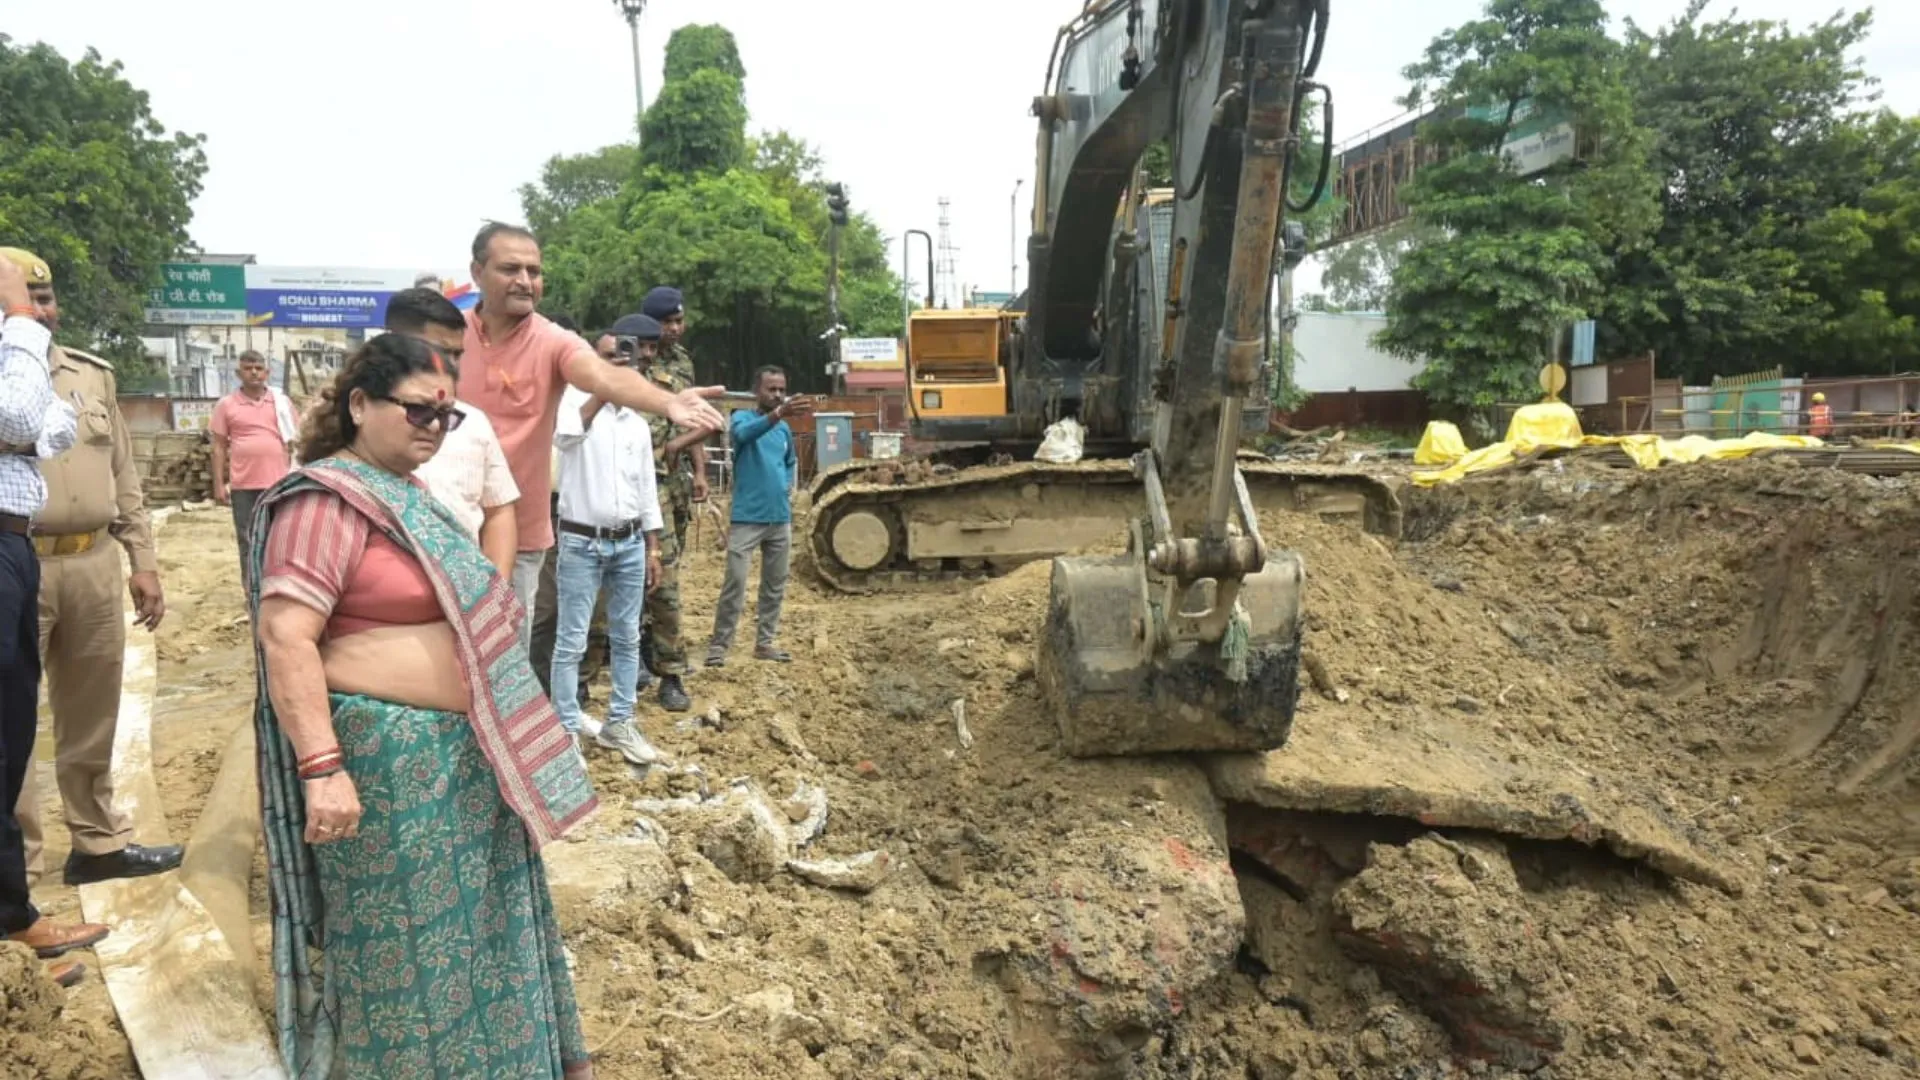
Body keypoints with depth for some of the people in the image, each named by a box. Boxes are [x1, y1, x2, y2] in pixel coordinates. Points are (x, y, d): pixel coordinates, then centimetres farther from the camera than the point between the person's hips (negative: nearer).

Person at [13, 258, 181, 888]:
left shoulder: (93, 374, 12)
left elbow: (124, 476, 14)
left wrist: (143, 562, 11)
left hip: (93, 564, 5)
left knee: (91, 714, 15)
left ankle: (98, 841, 28)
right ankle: (19, 867, 12)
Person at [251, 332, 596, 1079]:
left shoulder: (409, 492, 11)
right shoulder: (325, 503, -17)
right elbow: (286, 637, -24)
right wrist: (323, 768, -29)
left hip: (459, 751, 9)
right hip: (388, 759, -9)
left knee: (470, 919, 21)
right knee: (404, 939, 6)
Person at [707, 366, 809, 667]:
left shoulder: (785, 429, 12)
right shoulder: (743, 417, -5)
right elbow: (744, 434, -31)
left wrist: (787, 486, 10)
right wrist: (779, 413, -47)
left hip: (781, 518, 6)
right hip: (747, 518, -6)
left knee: (775, 584, 11)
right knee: (735, 583, -8)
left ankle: (765, 642, 21)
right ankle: (718, 644, -1)